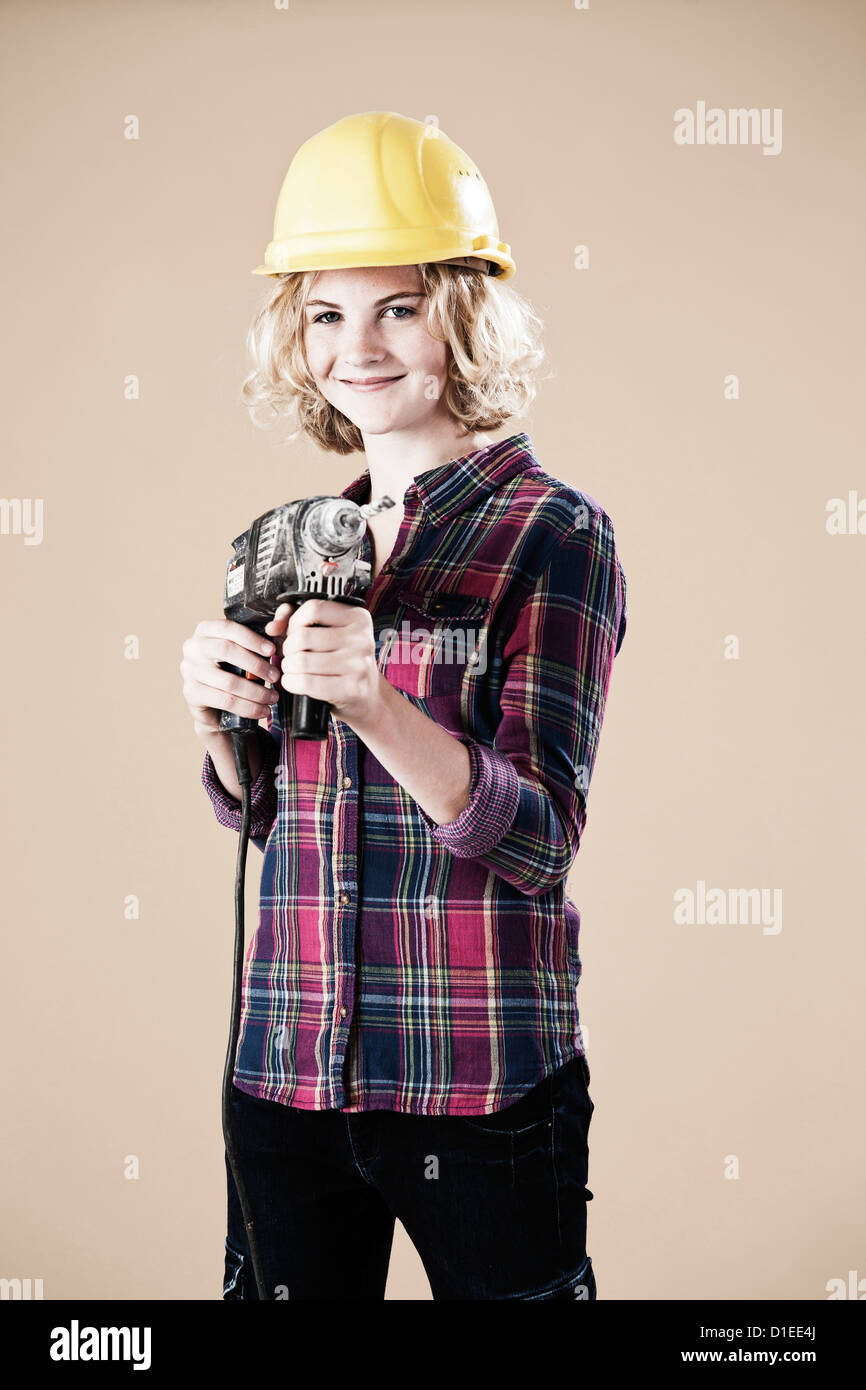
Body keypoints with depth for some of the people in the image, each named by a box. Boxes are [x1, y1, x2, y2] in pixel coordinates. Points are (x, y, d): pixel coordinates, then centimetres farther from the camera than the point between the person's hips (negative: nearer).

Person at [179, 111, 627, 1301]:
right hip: (287, 1071, 5)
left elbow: (540, 834, -14)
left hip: (480, 1082, -4)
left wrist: (373, 704, -28)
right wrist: (217, 714, -6)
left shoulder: (554, 531, -8)